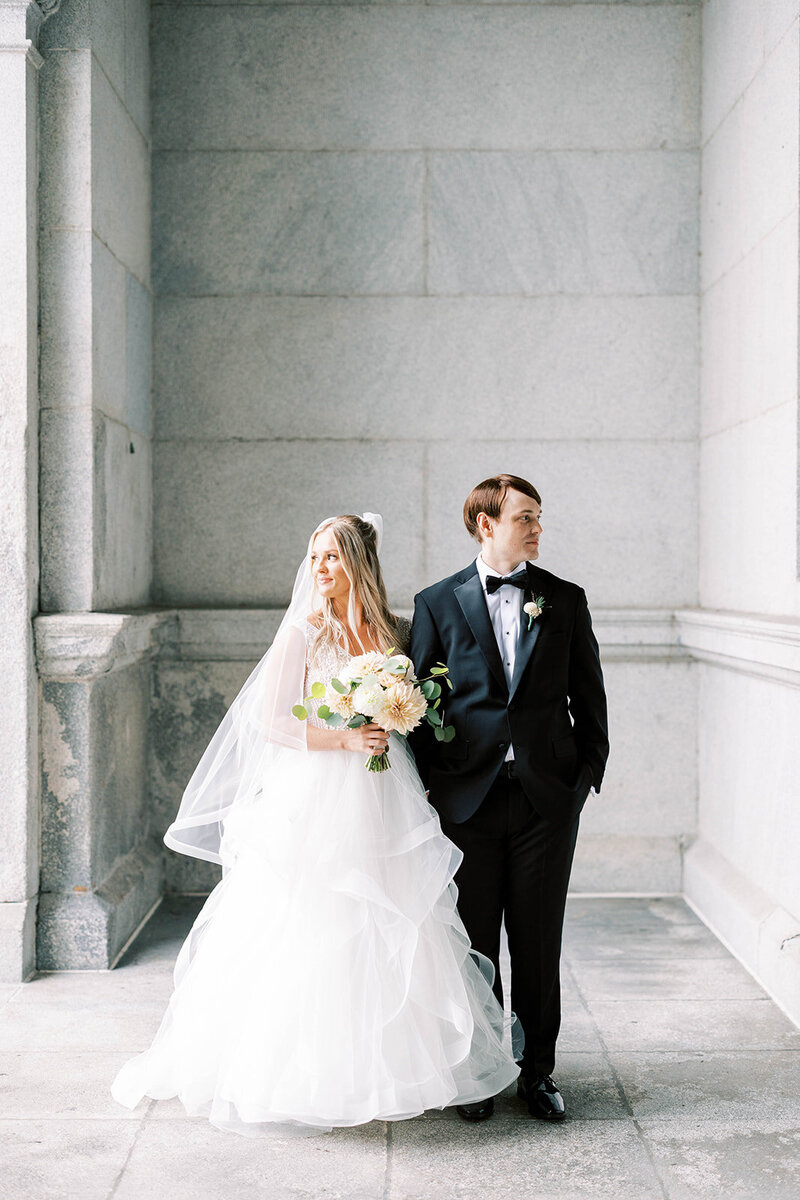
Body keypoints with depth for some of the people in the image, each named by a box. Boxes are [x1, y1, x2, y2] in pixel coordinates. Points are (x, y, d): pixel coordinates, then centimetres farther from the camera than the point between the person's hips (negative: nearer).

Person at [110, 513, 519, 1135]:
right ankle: (302, 1071, 10)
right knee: (307, 935, -2)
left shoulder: (396, 633, 8)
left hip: (383, 804, 4)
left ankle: (386, 1064, 19)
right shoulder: (303, 633, -3)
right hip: (314, 803, -4)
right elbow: (271, 722, -9)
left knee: (391, 935, 5)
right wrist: (345, 739, -17)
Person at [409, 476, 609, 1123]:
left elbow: (589, 697, 10)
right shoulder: (438, 602, 3)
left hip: (547, 798, 1)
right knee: (473, 944, 8)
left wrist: (588, 773, 3)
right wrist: (427, 782, 0)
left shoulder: (566, 600, 7)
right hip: (468, 797, -1)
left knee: (539, 943, 8)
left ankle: (538, 1071, 22)